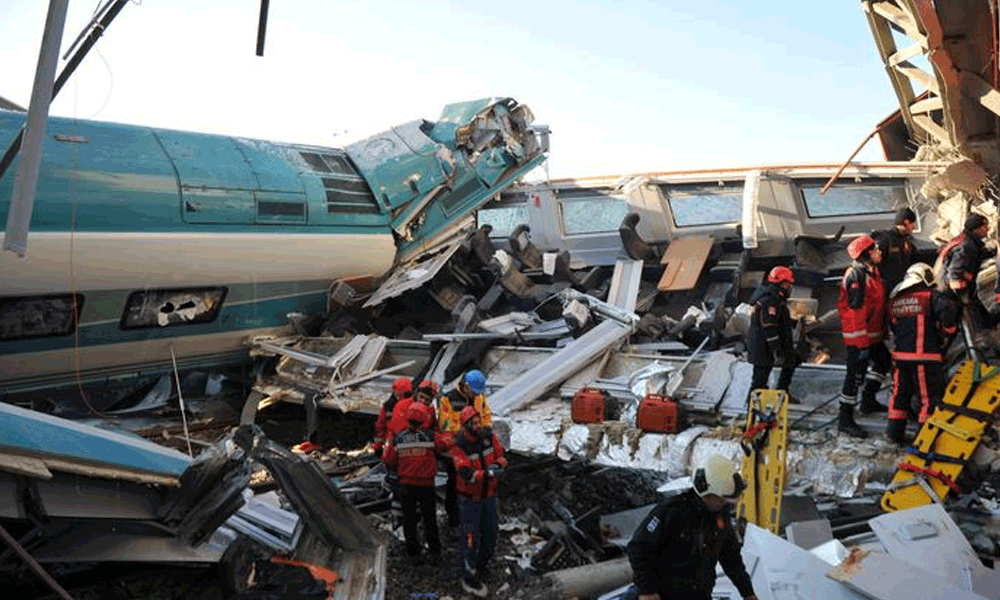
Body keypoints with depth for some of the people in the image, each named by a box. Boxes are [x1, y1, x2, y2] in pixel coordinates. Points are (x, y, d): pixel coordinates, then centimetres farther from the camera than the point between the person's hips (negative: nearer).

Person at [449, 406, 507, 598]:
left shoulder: (489, 436, -8)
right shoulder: (459, 446, -22)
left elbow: (501, 456, -1)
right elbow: (466, 473, -31)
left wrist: (497, 464, -24)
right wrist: (487, 474, -44)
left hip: (489, 495, 5)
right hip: (470, 498, -5)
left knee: (491, 535, 16)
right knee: (470, 539, 2)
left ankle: (481, 567, 40)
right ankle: (469, 578, 20)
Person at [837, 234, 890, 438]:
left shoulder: (871, 272, 13)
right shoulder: (856, 276, -20)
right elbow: (856, 309, -24)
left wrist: (882, 330, 24)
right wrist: (862, 342, -25)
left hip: (872, 334, 10)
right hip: (859, 336, -10)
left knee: (884, 361, 22)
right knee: (856, 374, -7)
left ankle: (868, 400, 35)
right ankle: (845, 419, 0)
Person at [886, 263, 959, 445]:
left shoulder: (894, 301, 13)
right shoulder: (931, 296, -5)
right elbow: (948, 309, -22)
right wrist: (946, 334, -8)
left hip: (900, 355, 6)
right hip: (925, 357, -5)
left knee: (900, 393, 16)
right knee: (929, 396, 3)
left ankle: (895, 431, 22)